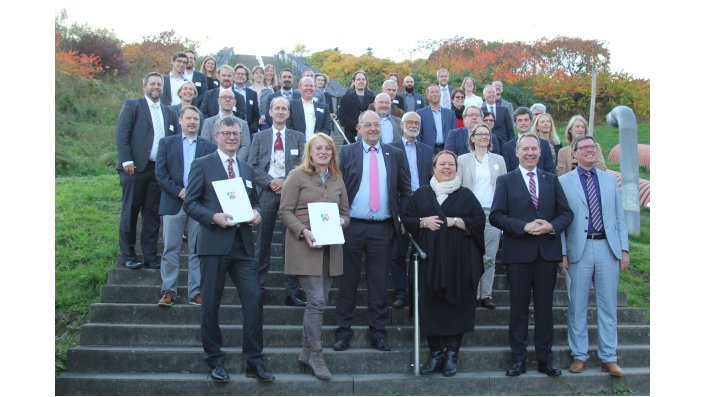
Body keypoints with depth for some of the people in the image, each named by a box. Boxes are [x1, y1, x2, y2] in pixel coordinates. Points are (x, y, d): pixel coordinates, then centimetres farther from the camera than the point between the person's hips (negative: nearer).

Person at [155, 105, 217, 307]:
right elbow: (160, 173, 1)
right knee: (171, 250, 2)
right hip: (173, 203, 0)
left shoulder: (209, 147, 10)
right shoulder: (167, 143, 10)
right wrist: (179, 191, -10)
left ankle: (196, 292, 8)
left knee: (197, 251, 3)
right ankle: (168, 291, 7)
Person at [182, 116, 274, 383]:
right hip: (214, 243, -4)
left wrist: (257, 213, 0)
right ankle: (215, 361, 20)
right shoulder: (202, 165, 2)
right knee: (210, 305, 4)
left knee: (254, 299, -4)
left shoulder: (247, 169, 18)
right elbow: (190, 203, -2)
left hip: (243, 245, 4)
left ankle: (254, 362, 7)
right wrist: (214, 217, -18)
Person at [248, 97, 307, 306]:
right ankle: (258, 287, 11)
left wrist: (286, 182, -10)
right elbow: (252, 166, 4)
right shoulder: (259, 137, 12)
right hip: (267, 191, 0)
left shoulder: (298, 137, 12)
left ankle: (292, 292, 5)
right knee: (263, 242, 3)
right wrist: (269, 182, -10)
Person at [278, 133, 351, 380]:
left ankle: (306, 353, 18)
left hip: (331, 247, 5)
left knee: (317, 301, 8)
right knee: (316, 300, -10)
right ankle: (316, 355, 2)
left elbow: (346, 213, 20)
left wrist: (341, 221, -4)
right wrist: (304, 231, -18)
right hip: (305, 246, -5)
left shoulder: (337, 179, 16)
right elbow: (285, 211, -4)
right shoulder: (297, 176, 1)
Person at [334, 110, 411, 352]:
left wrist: (402, 219, 4)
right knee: (348, 281, 6)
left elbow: (405, 190, 12)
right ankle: (343, 331, 16)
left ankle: (377, 333, 17)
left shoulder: (395, 155, 9)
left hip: (383, 228, 1)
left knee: (379, 282, 6)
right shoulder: (346, 153, 3)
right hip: (352, 226, -1)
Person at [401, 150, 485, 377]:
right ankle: (435, 353, 9)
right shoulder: (421, 194, 11)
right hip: (429, 261, 1)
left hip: (458, 262, -1)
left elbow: (479, 220, 0)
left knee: (455, 305, -1)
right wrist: (423, 222, -9)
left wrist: (454, 221, -12)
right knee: (430, 306, -1)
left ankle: (451, 354, 8)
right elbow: (406, 220, 9)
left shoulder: (466, 195, 8)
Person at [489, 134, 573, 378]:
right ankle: (518, 359, 15)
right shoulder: (505, 181, 4)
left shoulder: (552, 180, 12)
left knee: (544, 307, 8)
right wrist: (524, 227, -17)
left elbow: (566, 213, 7)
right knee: (519, 308, 6)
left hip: (548, 252, 2)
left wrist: (552, 226, -13)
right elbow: (496, 216, -5)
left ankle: (545, 359, 18)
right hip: (518, 253, -2)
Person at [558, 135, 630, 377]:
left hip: (608, 248, 3)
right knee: (577, 305, 5)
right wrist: (562, 254, -5)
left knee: (608, 305, 7)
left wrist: (624, 249, 4)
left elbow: (620, 217, 11)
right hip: (579, 249, -2)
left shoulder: (610, 180, 12)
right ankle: (579, 355, 18)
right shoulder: (563, 182, 2)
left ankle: (608, 358, 17)